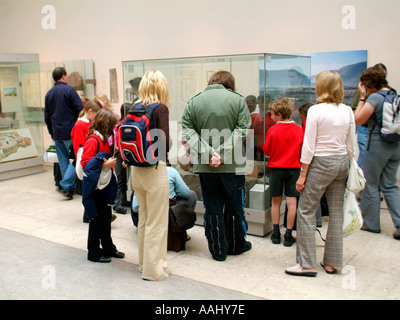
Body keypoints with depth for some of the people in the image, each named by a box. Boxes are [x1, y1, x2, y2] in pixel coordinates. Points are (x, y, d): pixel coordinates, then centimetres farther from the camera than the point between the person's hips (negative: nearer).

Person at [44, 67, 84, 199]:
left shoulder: (49, 94, 13)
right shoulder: (69, 90, -7)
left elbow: (47, 117, 18)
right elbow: (80, 109, -13)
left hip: (57, 134, 6)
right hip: (71, 132, -6)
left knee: (63, 161, 11)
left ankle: (70, 188, 15)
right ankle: (65, 185, -13)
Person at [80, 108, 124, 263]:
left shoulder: (106, 139, 12)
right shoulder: (93, 140, -18)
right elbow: (86, 163, -23)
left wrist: (113, 161, 7)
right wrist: (105, 164, -25)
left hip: (106, 186, 9)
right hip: (95, 186, -9)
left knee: (106, 217, 16)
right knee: (96, 218, 2)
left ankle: (108, 248, 29)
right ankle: (94, 252, 15)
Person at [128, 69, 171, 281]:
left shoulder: (134, 108, 5)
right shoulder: (160, 108, -12)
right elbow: (164, 143, -17)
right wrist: (163, 152, 3)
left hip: (136, 169, 7)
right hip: (155, 168, -7)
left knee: (144, 218, 20)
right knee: (157, 221, 5)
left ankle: (144, 262, 34)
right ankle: (153, 269, 13)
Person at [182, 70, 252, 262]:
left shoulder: (193, 102, 4)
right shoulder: (237, 100, -2)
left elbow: (187, 133, -5)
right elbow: (242, 130, -12)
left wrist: (207, 153, -14)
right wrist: (223, 153, -16)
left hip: (205, 167, 1)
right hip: (233, 166, -1)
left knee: (212, 208, 11)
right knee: (235, 207, 15)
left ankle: (218, 250, 19)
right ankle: (236, 245, 30)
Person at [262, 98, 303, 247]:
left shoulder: (273, 130, -10)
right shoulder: (299, 130, -3)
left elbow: (266, 151, -2)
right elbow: (302, 151, 5)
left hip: (276, 168, -1)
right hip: (294, 168, 1)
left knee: (276, 201, 10)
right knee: (291, 201, 3)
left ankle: (276, 233, 16)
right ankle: (288, 236, 6)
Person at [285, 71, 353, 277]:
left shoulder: (316, 111, -12)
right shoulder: (347, 111, 5)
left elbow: (309, 146, -13)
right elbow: (350, 145, 9)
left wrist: (302, 174, -7)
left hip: (322, 163, -6)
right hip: (342, 162, 6)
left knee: (306, 211, 3)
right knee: (336, 212, 11)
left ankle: (307, 264, 5)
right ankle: (331, 262, 20)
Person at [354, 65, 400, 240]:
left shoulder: (375, 97, -16)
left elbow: (358, 120, -15)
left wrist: (362, 97, -9)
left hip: (378, 145, -7)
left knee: (371, 185, 8)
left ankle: (370, 223, 19)